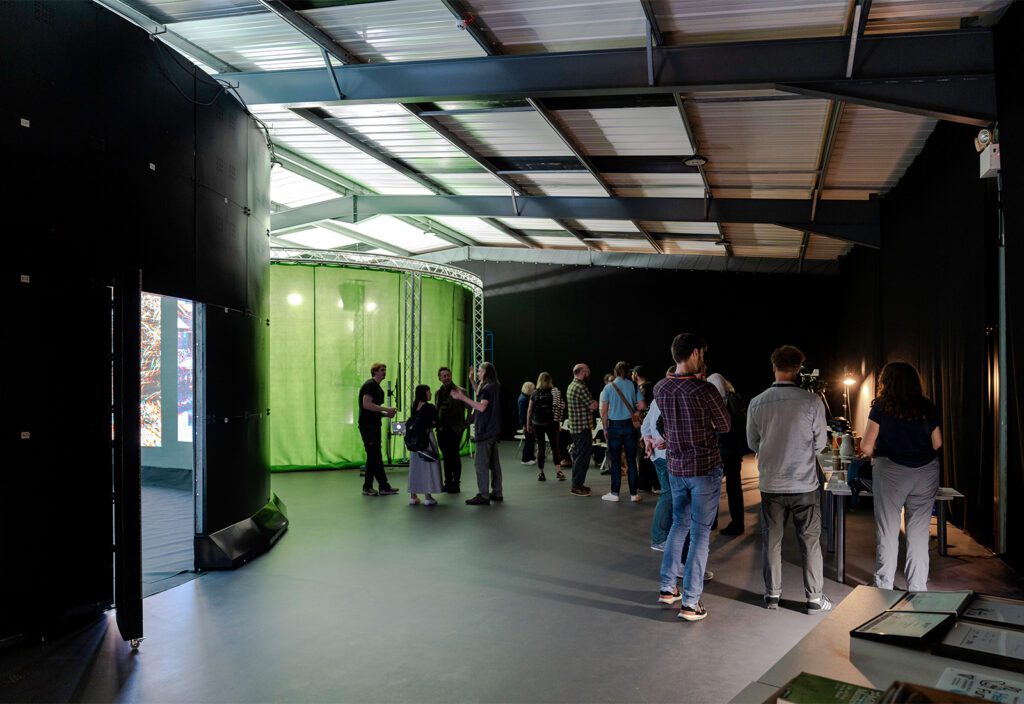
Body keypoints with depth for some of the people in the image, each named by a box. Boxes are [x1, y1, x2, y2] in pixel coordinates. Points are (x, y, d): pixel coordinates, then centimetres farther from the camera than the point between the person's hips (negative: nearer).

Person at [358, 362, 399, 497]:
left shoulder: (378, 388, 19)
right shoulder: (370, 384, -11)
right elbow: (366, 404, -22)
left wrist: (386, 414, 9)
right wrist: (386, 409, -19)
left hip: (374, 425, 10)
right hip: (367, 426, -10)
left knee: (373, 457, 10)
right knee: (375, 457, -6)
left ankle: (368, 487, 14)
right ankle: (383, 487, -3)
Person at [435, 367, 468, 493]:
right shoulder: (438, 393, 13)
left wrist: (466, 423, -11)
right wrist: (437, 424, 8)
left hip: (454, 429, -6)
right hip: (442, 429, 6)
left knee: (454, 456, -1)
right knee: (446, 457, 10)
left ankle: (456, 484, 7)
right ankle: (448, 483, 18)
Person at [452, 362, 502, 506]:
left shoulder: (488, 388, -15)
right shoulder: (494, 387, 14)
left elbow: (482, 407, -25)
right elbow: (480, 395, 31)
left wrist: (462, 397, -26)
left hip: (485, 430, -10)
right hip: (492, 429, 10)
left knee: (481, 463, -8)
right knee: (494, 462, 13)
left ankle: (483, 495, -8)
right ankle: (497, 493, 19)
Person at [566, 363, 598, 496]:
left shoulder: (571, 386, 14)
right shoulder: (581, 387, -18)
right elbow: (593, 406, -16)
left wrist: (591, 403, 3)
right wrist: (594, 402, 4)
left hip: (574, 427, 10)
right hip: (583, 427, -10)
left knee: (577, 455, 16)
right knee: (583, 457, -5)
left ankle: (577, 483, 23)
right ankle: (577, 487, -2)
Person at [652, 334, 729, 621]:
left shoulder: (660, 388, -2)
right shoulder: (705, 390, -20)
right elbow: (725, 426, -4)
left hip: (676, 467, 6)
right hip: (706, 468, -6)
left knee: (679, 524, 21)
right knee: (700, 532, 2)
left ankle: (668, 587, 28)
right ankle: (690, 603, 5)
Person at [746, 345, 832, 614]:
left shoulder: (757, 403, -8)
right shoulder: (812, 401, -13)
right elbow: (820, 443, -2)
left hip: (770, 484, 2)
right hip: (805, 484, -2)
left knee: (771, 540, 14)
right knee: (810, 542, 12)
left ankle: (772, 594, 23)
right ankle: (814, 597, 19)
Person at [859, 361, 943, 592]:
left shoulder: (881, 407, -3)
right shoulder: (928, 408, 5)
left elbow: (866, 447, -6)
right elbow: (937, 443, 8)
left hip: (891, 471, -3)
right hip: (926, 473, 3)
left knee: (887, 533, 7)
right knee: (919, 534, 9)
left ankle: (884, 588, 13)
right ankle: (917, 589, 14)